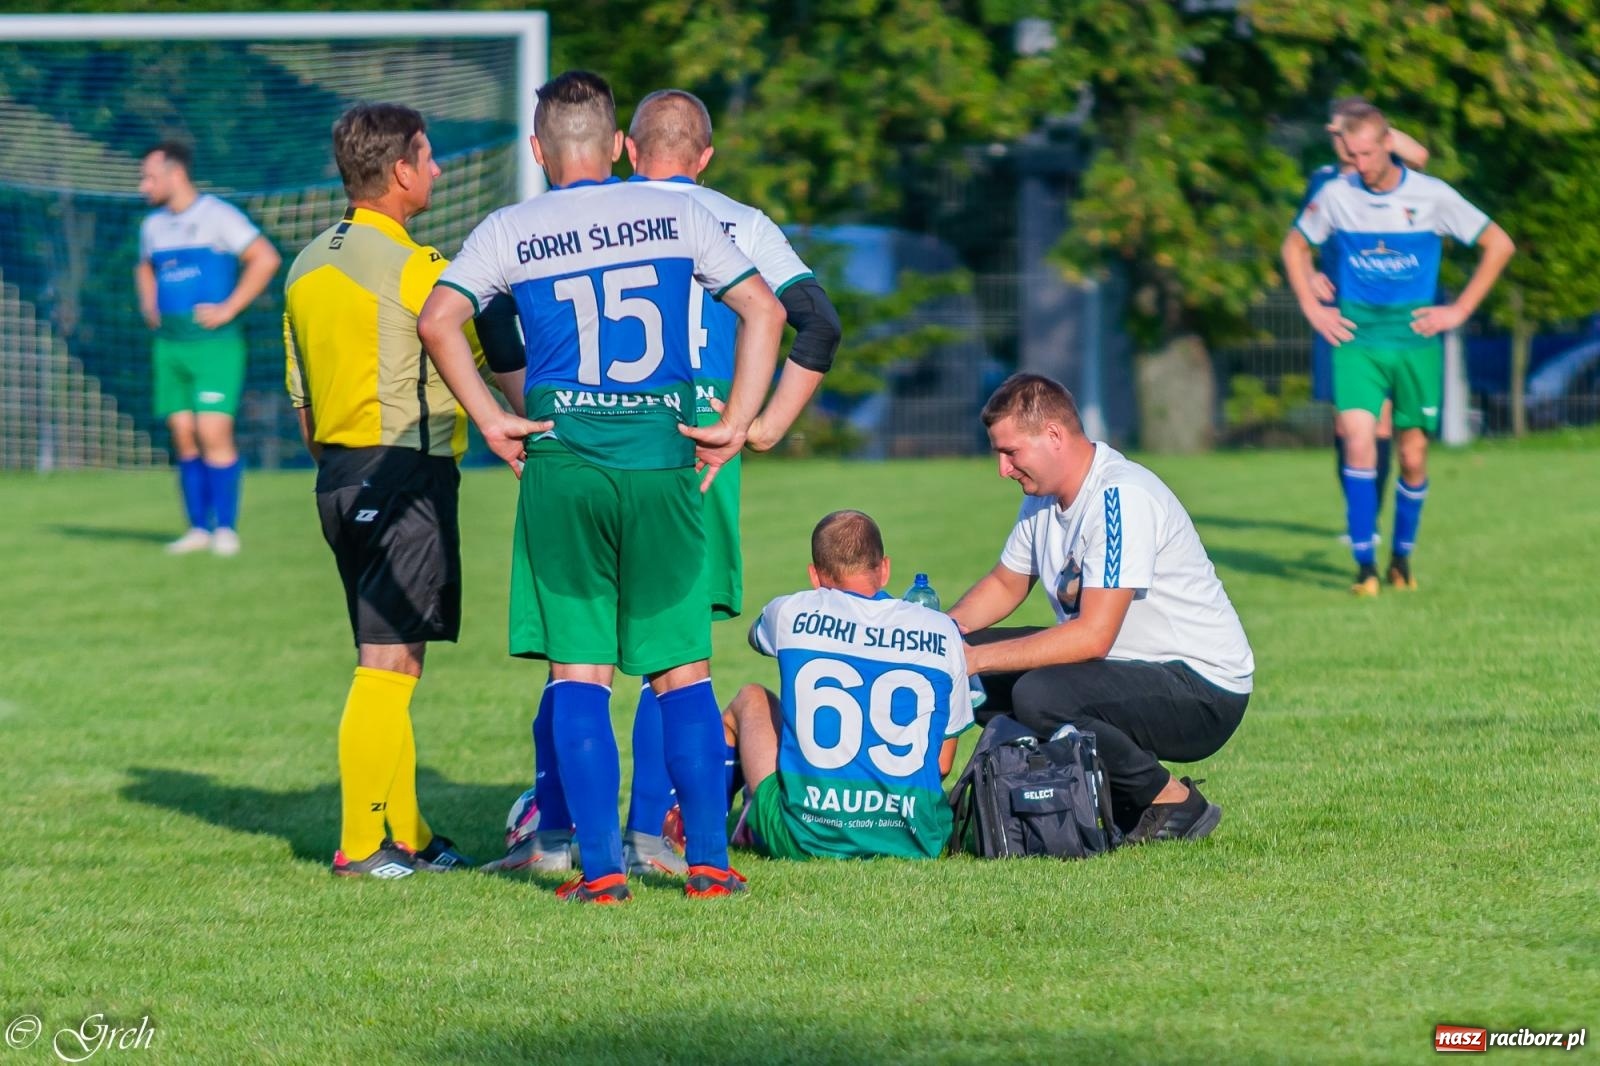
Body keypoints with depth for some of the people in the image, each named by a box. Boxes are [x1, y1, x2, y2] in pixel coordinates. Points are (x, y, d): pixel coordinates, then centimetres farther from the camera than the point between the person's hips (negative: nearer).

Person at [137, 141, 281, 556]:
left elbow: (266, 259, -12)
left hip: (214, 344, -6)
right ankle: (198, 527, 8)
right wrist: (149, 308, 17)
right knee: (184, 437, 3)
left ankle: (226, 529, -8)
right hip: (169, 346, 6)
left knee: (214, 432, -12)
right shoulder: (153, 225, 15)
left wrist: (228, 309, -13)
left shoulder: (218, 216, -7)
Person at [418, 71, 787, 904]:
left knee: (577, 670, 3)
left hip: (565, 459, -1)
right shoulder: (675, 216, 7)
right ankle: (708, 860, 4)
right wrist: (734, 427, 4)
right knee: (683, 668, 7)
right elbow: (763, 310, 3)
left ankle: (599, 866, -3)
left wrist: (492, 426, -4)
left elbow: (438, 320, -9)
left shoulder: (508, 231, 4)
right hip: (663, 457, 1)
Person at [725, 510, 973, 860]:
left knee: (751, 699, 27)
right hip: (911, 843, 1)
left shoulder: (791, 613, 1)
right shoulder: (942, 632, 3)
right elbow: (942, 763, 8)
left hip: (802, 839, -1)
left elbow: (756, 636, 30)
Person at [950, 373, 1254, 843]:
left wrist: (977, 659, -25)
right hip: (1129, 668, 10)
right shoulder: (1044, 496, 6)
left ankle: (1173, 802, -10)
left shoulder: (1121, 499, -23)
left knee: (1038, 695, -32)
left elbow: (1092, 635, -28)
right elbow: (1005, 584, 21)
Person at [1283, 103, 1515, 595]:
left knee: (1414, 456, 4)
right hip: (1356, 339, 0)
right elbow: (1295, 246, 18)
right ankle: (1365, 564, -13)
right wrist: (1312, 308, 7)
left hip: (1416, 343, 0)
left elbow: (1499, 245, 3)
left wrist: (1460, 310, 0)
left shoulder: (1432, 196, -4)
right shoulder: (1336, 196, 0)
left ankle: (1402, 557, 24)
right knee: (1358, 440, -18)